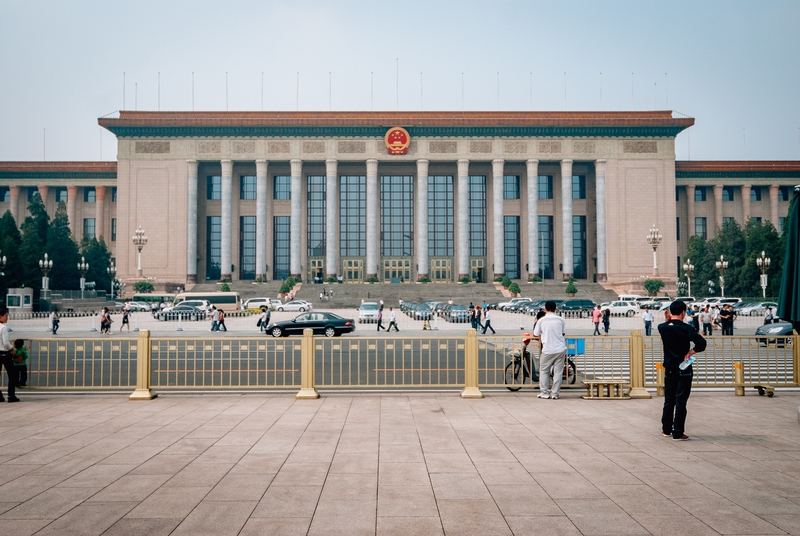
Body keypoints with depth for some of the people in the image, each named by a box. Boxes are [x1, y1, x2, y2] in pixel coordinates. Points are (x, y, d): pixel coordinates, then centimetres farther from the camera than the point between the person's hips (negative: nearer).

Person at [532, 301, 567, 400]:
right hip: (560, 349, 2)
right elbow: (564, 333, 15)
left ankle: (545, 393, 11)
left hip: (548, 350, -2)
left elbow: (535, 334, 6)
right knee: (558, 372, 7)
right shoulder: (560, 319, 2)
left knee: (544, 371, 12)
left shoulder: (541, 320, -3)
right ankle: (555, 394, 7)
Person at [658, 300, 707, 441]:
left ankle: (666, 429, 25)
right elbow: (701, 343, -25)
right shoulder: (685, 328, -15)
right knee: (681, 401, -1)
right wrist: (690, 352, -15)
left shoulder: (662, 327, 0)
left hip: (669, 369, 5)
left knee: (669, 400, 16)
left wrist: (670, 318, 23)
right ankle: (678, 433, 1)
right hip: (683, 369, -5)